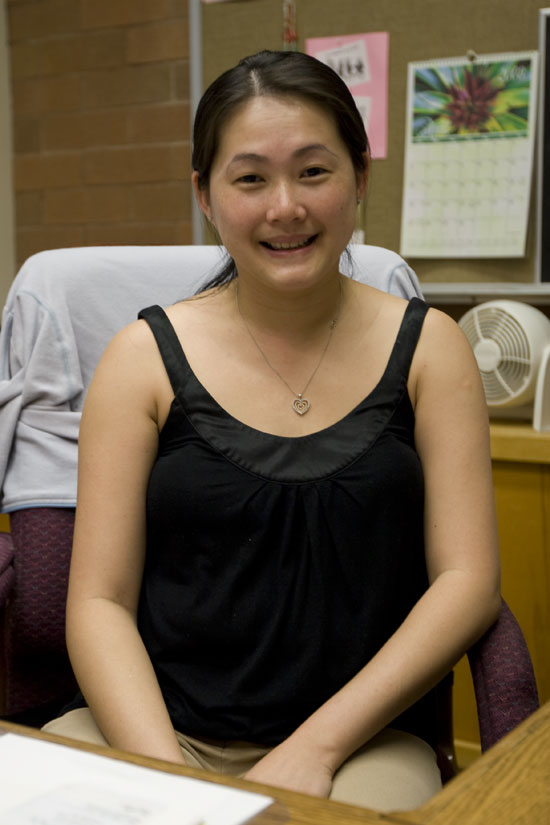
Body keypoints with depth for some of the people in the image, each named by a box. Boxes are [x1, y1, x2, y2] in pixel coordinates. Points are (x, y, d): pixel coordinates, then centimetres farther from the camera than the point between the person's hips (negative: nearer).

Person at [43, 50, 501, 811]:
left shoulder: (426, 347, 4)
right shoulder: (146, 357, 2)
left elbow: (468, 580, -1)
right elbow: (100, 600, 0)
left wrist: (315, 746, -10)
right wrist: (163, 773, -16)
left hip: (359, 738, 0)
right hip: (156, 725, 1)